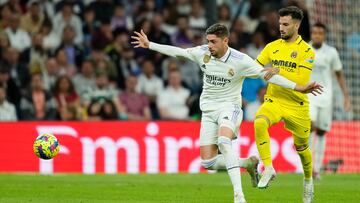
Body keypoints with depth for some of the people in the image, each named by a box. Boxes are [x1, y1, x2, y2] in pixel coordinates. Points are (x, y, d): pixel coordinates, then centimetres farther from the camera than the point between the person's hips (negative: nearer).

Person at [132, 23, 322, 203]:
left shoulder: (240, 60, -15)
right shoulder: (202, 53, -3)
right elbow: (176, 51, 11)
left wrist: (298, 87, -18)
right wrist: (149, 45, 16)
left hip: (229, 106, -5)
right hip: (208, 111, 5)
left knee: (223, 141, -36)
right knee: (208, 162, -4)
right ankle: (249, 163, 20)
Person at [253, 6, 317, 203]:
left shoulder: (306, 51, -8)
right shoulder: (273, 47, 5)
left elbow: (301, 81, -20)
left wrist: (279, 72, -33)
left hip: (297, 106, -2)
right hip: (274, 100, 2)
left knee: (301, 147, 12)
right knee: (259, 123, -31)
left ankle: (308, 181, 40)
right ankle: (268, 168, -25)